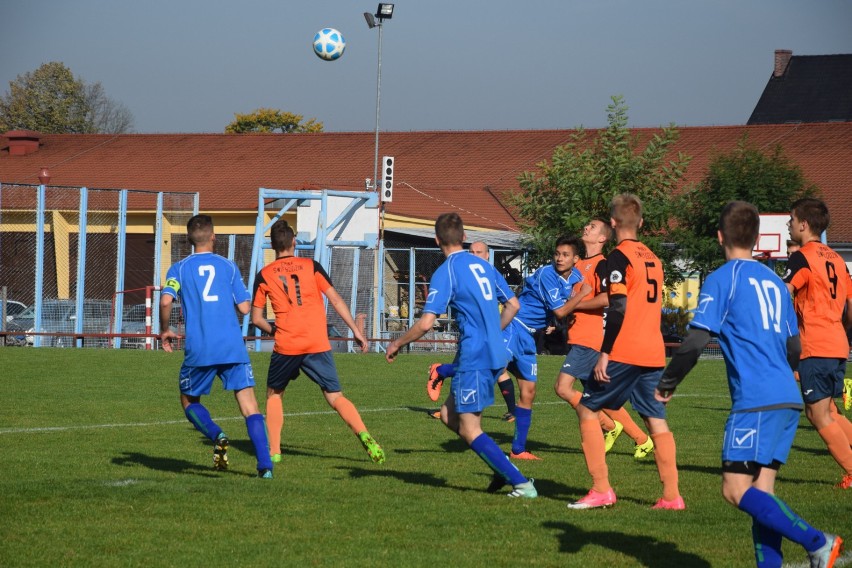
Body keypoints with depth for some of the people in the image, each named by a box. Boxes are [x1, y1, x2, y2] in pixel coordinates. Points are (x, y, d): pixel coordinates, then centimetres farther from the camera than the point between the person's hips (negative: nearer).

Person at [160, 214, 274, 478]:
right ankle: (265, 465, -15)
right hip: (233, 347, 1)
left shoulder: (179, 268, 7)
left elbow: (166, 300, -10)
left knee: (189, 401, 19)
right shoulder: (228, 266, 10)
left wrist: (164, 331, 6)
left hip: (199, 350, -1)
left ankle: (216, 436, -9)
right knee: (249, 406, 0)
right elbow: (244, 307, 7)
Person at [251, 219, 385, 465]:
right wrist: (357, 331, 6)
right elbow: (336, 300, 3)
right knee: (335, 397, 3)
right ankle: (364, 436, -19)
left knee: (274, 394, 21)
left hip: (285, 345, 0)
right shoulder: (311, 266, 7)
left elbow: (256, 318, 7)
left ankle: (273, 451, 15)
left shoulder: (264, 275, 7)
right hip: (318, 344, 0)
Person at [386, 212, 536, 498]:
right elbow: (513, 305, 19)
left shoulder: (446, 272, -11)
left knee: (469, 430, -1)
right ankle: (503, 470, 11)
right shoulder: (482, 265, 12)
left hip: (473, 357, -8)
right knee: (449, 414, 17)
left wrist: (397, 344, -1)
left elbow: (425, 324, -17)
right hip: (495, 354, 8)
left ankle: (522, 483, -5)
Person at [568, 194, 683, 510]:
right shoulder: (652, 259, 15)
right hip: (654, 353, 7)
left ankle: (601, 490, -1)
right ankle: (671, 496, 2)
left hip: (624, 353, -7)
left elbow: (617, 309, -17)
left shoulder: (620, 257, -9)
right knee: (656, 420, 8)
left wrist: (604, 353, -17)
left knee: (587, 410, 4)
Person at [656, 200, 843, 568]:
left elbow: (696, 341, -9)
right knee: (761, 491, 9)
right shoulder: (774, 281, 19)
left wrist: (667, 383, 4)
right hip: (788, 399, 8)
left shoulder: (722, 279, -3)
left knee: (736, 490, -9)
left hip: (755, 400, -8)